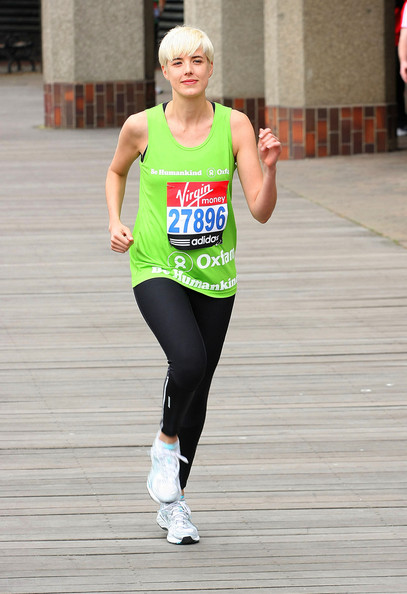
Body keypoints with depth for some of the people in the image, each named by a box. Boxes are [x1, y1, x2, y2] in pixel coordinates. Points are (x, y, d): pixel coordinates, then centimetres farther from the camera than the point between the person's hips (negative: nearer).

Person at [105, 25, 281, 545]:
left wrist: (268, 168, -24)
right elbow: (116, 172, 16)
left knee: (199, 386, 9)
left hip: (214, 273, 3)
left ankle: (172, 500, 26)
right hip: (157, 268, -3)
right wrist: (115, 223, 2)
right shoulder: (142, 127, -7)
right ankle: (166, 443, 4)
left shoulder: (234, 126, -5)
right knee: (188, 360, -27)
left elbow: (261, 212, -7)